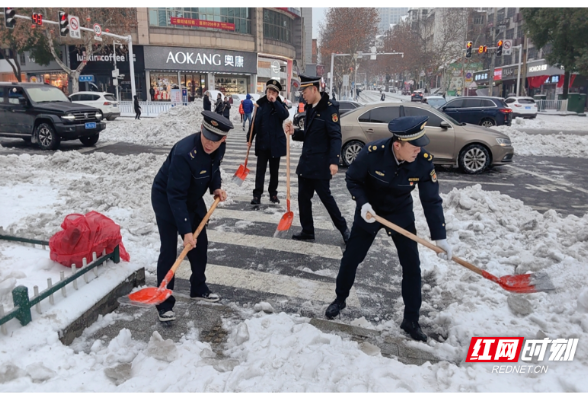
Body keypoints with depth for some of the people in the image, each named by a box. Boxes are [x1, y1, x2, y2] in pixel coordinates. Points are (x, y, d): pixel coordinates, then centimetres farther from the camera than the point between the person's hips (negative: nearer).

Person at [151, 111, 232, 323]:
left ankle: (199, 289, 33)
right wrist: (186, 231, -35)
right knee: (169, 250, -8)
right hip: (166, 198, -7)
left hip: (193, 198, 7)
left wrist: (216, 187, -6)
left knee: (200, 244, 13)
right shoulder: (184, 153, -37)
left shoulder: (219, 148, -14)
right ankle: (165, 304, 5)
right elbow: (176, 196, -34)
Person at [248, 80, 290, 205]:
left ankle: (273, 194, 21)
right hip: (262, 142, 0)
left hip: (276, 142, 0)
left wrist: (275, 102, -22)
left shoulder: (280, 105, 0)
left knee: (274, 170, 10)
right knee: (260, 170, -2)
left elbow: (285, 115, -22)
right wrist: (249, 139, 2)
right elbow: (255, 123, 5)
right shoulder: (260, 104, 3)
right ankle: (257, 195, -1)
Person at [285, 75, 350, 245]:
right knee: (303, 197, 10)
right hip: (306, 162, 8)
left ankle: (343, 229, 19)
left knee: (325, 197, 1)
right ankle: (307, 232, 22)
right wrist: (294, 132, 2)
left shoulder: (329, 107, -13)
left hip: (320, 164, -8)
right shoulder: (310, 108, 12)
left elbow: (335, 137, -19)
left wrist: (334, 161, -28)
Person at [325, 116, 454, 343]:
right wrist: (363, 203, -28)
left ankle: (411, 321, 17)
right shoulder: (373, 152, -29)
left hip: (401, 214, 1)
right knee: (351, 258, 6)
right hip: (370, 210, -1)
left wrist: (440, 237, -21)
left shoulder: (424, 161, -23)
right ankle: (340, 300, 33)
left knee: (412, 266, -1)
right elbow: (352, 180, -12)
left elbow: (432, 201, -17)